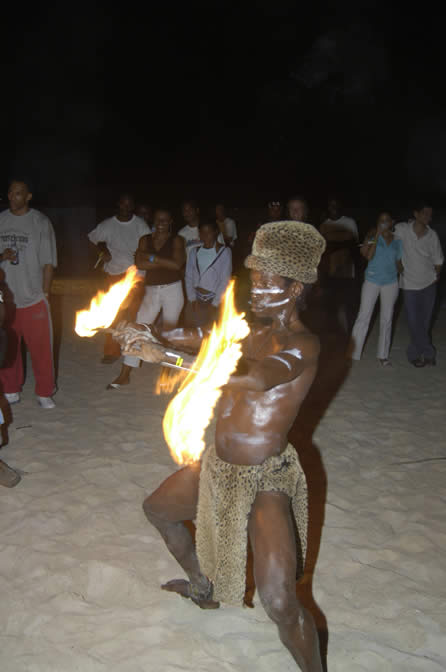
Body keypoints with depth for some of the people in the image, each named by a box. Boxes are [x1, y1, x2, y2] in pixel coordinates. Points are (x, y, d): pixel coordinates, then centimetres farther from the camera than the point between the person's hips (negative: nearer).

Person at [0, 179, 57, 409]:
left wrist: (45, 292, -7)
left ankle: (44, 393, 17)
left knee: (41, 347, 3)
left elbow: (48, 262, -2)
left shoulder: (40, 222, -2)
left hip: (33, 298, -3)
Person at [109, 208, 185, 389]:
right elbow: (140, 264, -8)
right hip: (151, 291, 2)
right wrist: (165, 263, -13)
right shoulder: (145, 240, 7)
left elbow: (177, 264, -16)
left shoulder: (176, 240, 0)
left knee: (169, 332, 6)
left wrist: (153, 257, -12)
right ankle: (124, 375, 0)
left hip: (172, 289, -2)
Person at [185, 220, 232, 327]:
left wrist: (214, 304, -11)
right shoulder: (195, 251, 10)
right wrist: (192, 299, -4)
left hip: (214, 299, -3)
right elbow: (189, 276, 8)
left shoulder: (224, 251, -3)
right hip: (196, 299, 4)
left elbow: (225, 280, -7)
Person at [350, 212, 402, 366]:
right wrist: (377, 235, -19)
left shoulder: (397, 241, 6)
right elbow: (368, 255, -18)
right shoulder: (373, 236, -2)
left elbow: (399, 263, 15)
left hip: (391, 283, 3)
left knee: (386, 319, 8)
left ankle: (383, 355, 18)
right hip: (372, 281, -3)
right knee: (363, 317, -4)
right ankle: (353, 353, 2)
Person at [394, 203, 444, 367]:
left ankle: (414, 353, 24)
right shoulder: (401, 229, -11)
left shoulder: (432, 235, -3)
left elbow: (438, 260, 9)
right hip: (409, 284, -2)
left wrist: (436, 277, 5)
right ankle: (428, 353, 15)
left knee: (424, 321, 8)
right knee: (414, 322, -3)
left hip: (429, 284, 3)